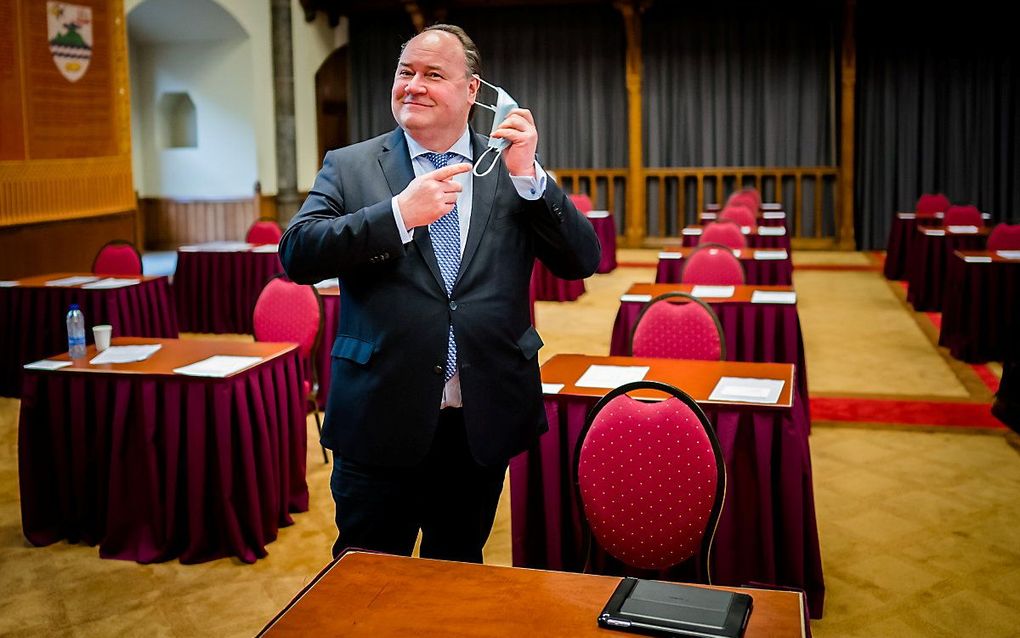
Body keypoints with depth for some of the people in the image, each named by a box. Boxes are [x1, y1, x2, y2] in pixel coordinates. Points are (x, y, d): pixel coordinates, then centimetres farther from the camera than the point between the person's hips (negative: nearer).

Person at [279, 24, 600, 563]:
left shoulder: (512, 168, 3)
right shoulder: (349, 167, 1)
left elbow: (582, 261, -3)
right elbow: (296, 254, -12)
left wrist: (527, 176, -15)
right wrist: (400, 213, -21)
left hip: (482, 423, 2)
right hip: (381, 420, -1)